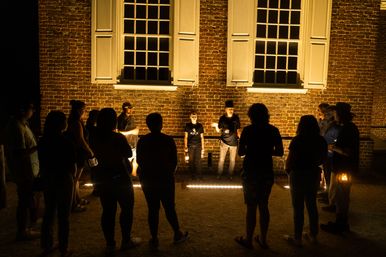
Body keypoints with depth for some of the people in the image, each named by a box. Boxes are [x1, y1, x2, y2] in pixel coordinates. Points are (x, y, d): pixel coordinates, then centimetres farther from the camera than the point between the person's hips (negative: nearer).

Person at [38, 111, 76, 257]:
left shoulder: (42, 142, -4)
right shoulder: (67, 143, -19)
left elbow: (42, 164, 3)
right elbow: (73, 167, -14)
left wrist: (45, 178, 17)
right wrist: (72, 176, 7)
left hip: (48, 180, 5)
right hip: (64, 180, -5)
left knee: (48, 213, 17)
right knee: (63, 216, 6)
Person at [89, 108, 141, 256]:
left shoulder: (94, 139, -4)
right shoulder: (118, 137, -18)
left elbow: (93, 156, 9)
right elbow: (129, 154, -6)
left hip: (102, 180, 5)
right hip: (120, 178, -5)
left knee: (108, 211, 10)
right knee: (127, 209, 12)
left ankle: (110, 244, 16)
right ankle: (126, 241, 21)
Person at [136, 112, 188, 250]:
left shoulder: (142, 141, -5)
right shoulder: (168, 140, -10)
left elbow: (139, 160, 4)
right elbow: (174, 161, -4)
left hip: (147, 179, 2)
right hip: (165, 178, -1)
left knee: (152, 209, 7)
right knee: (169, 207, 10)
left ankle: (154, 239, 14)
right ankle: (177, 234, 24)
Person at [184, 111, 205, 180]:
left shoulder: (200, 125, 7)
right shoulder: (187, 125, 5)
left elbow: (202, 137, 10)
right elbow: (186, 137, 5)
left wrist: (203, 148, 6)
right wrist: (185, 147, -4)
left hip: (198, 146, 0)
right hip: (190, 146, 0)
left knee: (198, 161, -5)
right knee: (191, 161, 1)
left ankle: (199, 175, 3)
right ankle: (193, 175, 12)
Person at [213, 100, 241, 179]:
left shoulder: (236, 118, -3)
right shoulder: (222, 118, -5)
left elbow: (238, 129, 5)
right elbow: (219, 130, 0)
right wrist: (216, 126, -19)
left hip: (234, 142, 1)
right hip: (224, 142, -1)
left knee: (232, 160, 10)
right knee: (221, 159, 4)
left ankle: (230, 174, 25)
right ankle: (219, 174, 19)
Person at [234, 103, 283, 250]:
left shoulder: (248, 130, -10)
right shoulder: (273, 130, 0)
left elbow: (240, 152, -9)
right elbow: (280, 152, 1)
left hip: (251, 173, -3)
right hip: (267, 173, 4)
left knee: (251, 207, 4)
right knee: (263, 206, 13)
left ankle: (248, 239, 14)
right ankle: (263, 239, 21)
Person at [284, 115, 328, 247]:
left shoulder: (297, 140, -18)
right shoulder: (321, 140, -1)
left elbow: (290, 160, -17)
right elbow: (323, 159, 9)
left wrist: (288, 170, 2)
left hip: (298, 175, -5)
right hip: (314, 174, 6)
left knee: (298, 207, 4)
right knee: (312, 205, 17)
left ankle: (297, 238, 14)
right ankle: (313, 235, 29)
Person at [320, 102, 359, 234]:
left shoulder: (346, 129, -22)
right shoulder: (351, 127, 9)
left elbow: (348, 152, -28)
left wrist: (334, 148, -15)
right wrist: (336, 147, 9)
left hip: (343, 169, -10)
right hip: (346, 168, 10)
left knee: (339, 197, 1)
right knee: (343, 197, 18)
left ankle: (339, 226, 12)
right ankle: (342, 223, 30)